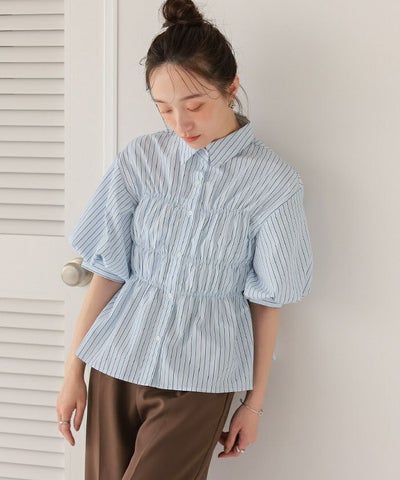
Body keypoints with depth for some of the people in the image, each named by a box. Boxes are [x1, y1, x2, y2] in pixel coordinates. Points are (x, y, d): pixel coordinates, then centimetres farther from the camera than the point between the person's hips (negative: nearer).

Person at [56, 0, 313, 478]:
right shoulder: (140, 159, -1)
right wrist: (73, 372, 4)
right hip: (116, 362, 3)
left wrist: (255, 401, 4)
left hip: (199, 378, -2)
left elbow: (266, 300, -1)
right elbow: (106, 272, 2)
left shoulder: (272, 180, -7)